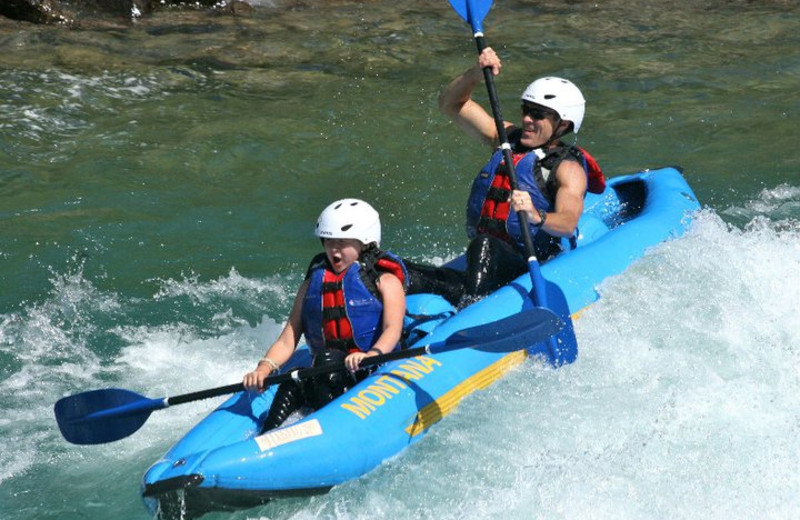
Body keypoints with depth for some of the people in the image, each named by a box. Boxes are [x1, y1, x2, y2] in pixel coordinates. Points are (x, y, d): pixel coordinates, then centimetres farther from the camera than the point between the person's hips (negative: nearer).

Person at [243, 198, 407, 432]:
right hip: (324, 376, 4)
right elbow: (288, 340, 10)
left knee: (327, 360, -34)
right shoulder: (312, 284, 16)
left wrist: (371, 356, -37)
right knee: (289, 388, -29)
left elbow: (393, 329, -14)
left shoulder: (385, 281, 3)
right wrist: (264, 369, -11)